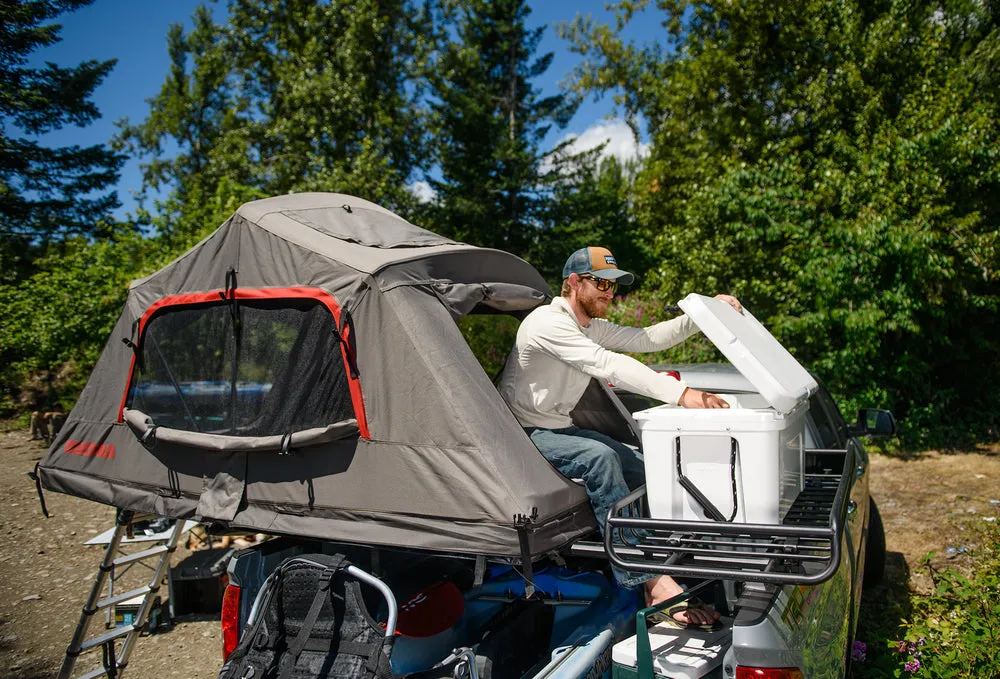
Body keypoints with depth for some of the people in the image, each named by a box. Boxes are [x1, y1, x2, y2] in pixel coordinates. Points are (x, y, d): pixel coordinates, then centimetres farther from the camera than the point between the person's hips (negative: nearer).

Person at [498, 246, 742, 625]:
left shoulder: (593, 327, 10)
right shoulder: (547, 322, -21)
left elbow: (647, 340, 2)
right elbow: (607, 365, -33)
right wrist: (681, 393, -39)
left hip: (559, 428, 10)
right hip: (524, 435, -9)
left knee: (638, 465, -6)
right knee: (600, 458, -32)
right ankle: (651, 582, -30)